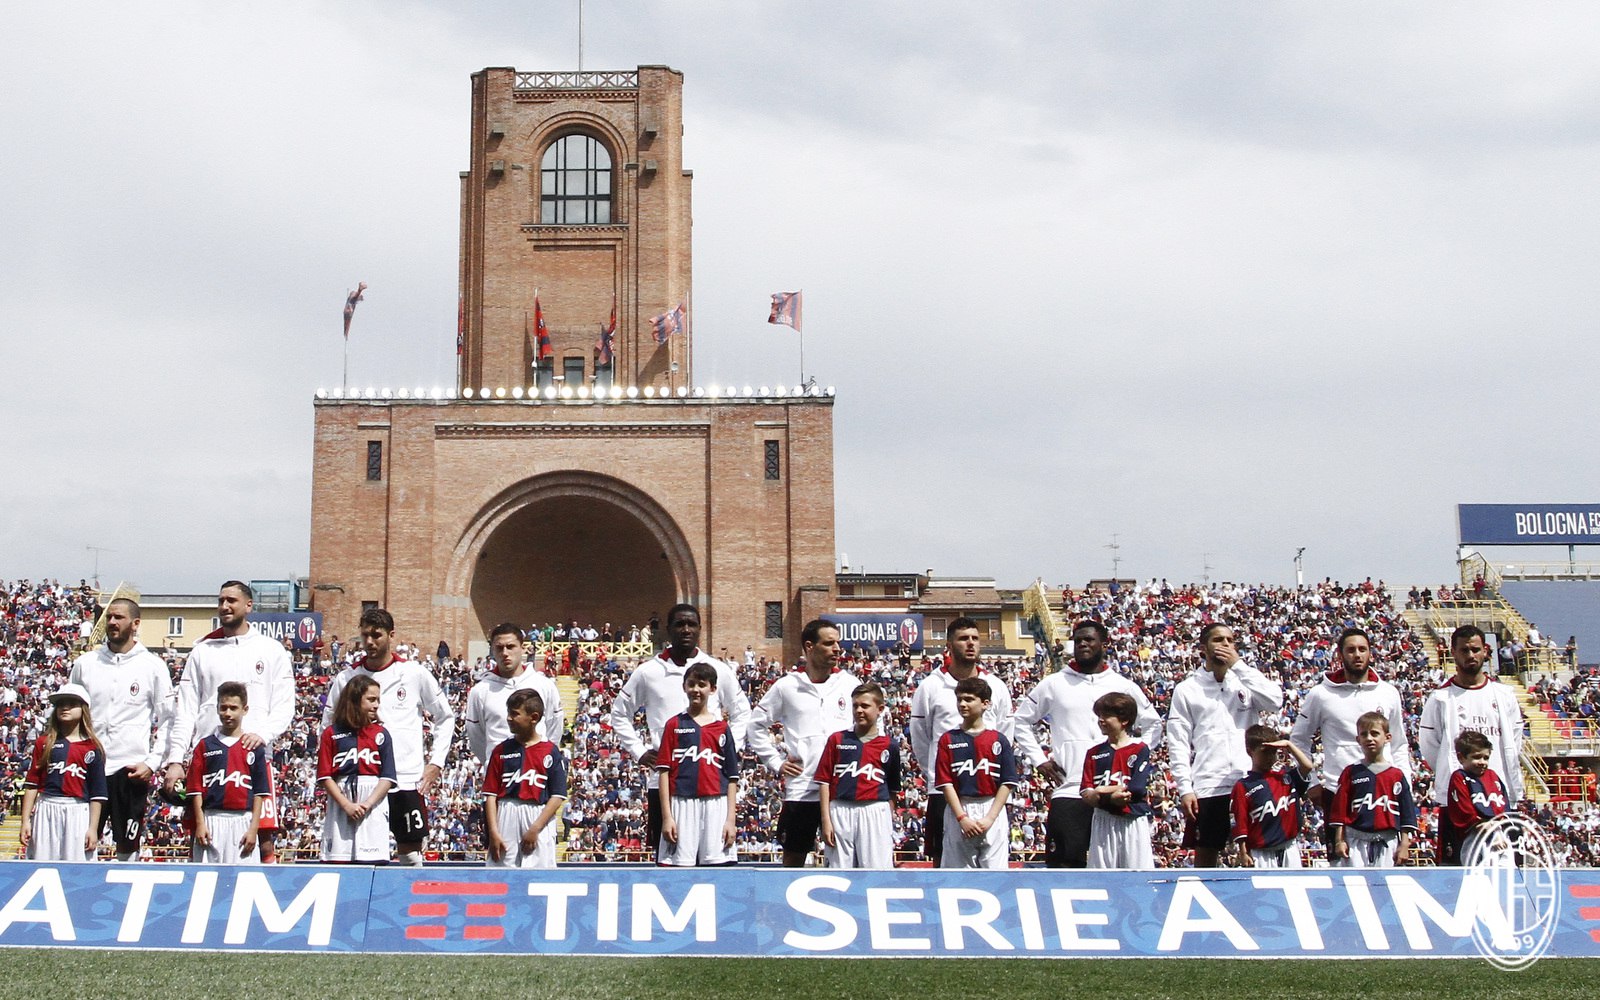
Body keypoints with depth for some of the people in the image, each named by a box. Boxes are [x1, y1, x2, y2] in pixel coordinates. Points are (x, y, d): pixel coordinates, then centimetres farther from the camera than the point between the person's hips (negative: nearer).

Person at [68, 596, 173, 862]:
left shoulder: (152, 666, 2)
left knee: (128, 845, 4)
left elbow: (168, 720, 3)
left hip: (132, 770, -2)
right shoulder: (85, 663, 9)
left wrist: (152, 762, -6)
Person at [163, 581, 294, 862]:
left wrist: (264, 734, -16)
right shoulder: (202, 651, 13)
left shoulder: (270, 650, 9)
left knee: (264, 839, -5)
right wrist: (175, 759, 0)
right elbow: (185, 709, 9)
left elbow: (285, 705, 3)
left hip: (255, 755, -2)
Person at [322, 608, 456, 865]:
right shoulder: (346, 678, 5)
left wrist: (436, 762, 3)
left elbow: (445, 718, 10)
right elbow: (328, 726, 14)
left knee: (411, 851, 5)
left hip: (408, 779, -1)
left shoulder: (414, 673, 2)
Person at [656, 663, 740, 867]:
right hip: (682, 805, -1)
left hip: (716, 806, 1)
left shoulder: (721, 727, 11)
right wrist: (667, 817, -4)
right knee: (680, 868, -3)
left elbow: (732, 777, 9)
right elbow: (664, 771, 4)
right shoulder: (674, 725, 8)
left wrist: (730, 819, 2)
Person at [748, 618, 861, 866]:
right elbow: (756, 725, 9)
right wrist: (776, 763, 3)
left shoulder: (850, 684, 5)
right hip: (801, 789, -1)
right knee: (793, 860, 7)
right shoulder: (786, 686, 2)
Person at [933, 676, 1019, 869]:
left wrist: (990, 818, -10)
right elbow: (945, 783, -1)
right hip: (958, 812, 0)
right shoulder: (948, 740, 5)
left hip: (993, 812, 0)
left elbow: (1007, 783, 0)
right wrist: (962, 818, -11)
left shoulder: (998, 740, 4)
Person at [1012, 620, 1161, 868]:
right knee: (1064, 865, -5)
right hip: (1067, 790, -1)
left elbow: (1153, 724, 20)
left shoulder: (1124, 686, 10)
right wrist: (1038, 760, 6)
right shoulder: (1053, 684, 8)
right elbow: (1022, 720, 15)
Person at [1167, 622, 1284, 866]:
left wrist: (1239, 664, -7)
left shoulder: (1246, 680, 12)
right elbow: (1178, 743, 2)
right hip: (1206, 788, -1)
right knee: (1206, 856, 4)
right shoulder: (1186, 689, 7)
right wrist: (1185, 789, -7)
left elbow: (1275, 701, -9)